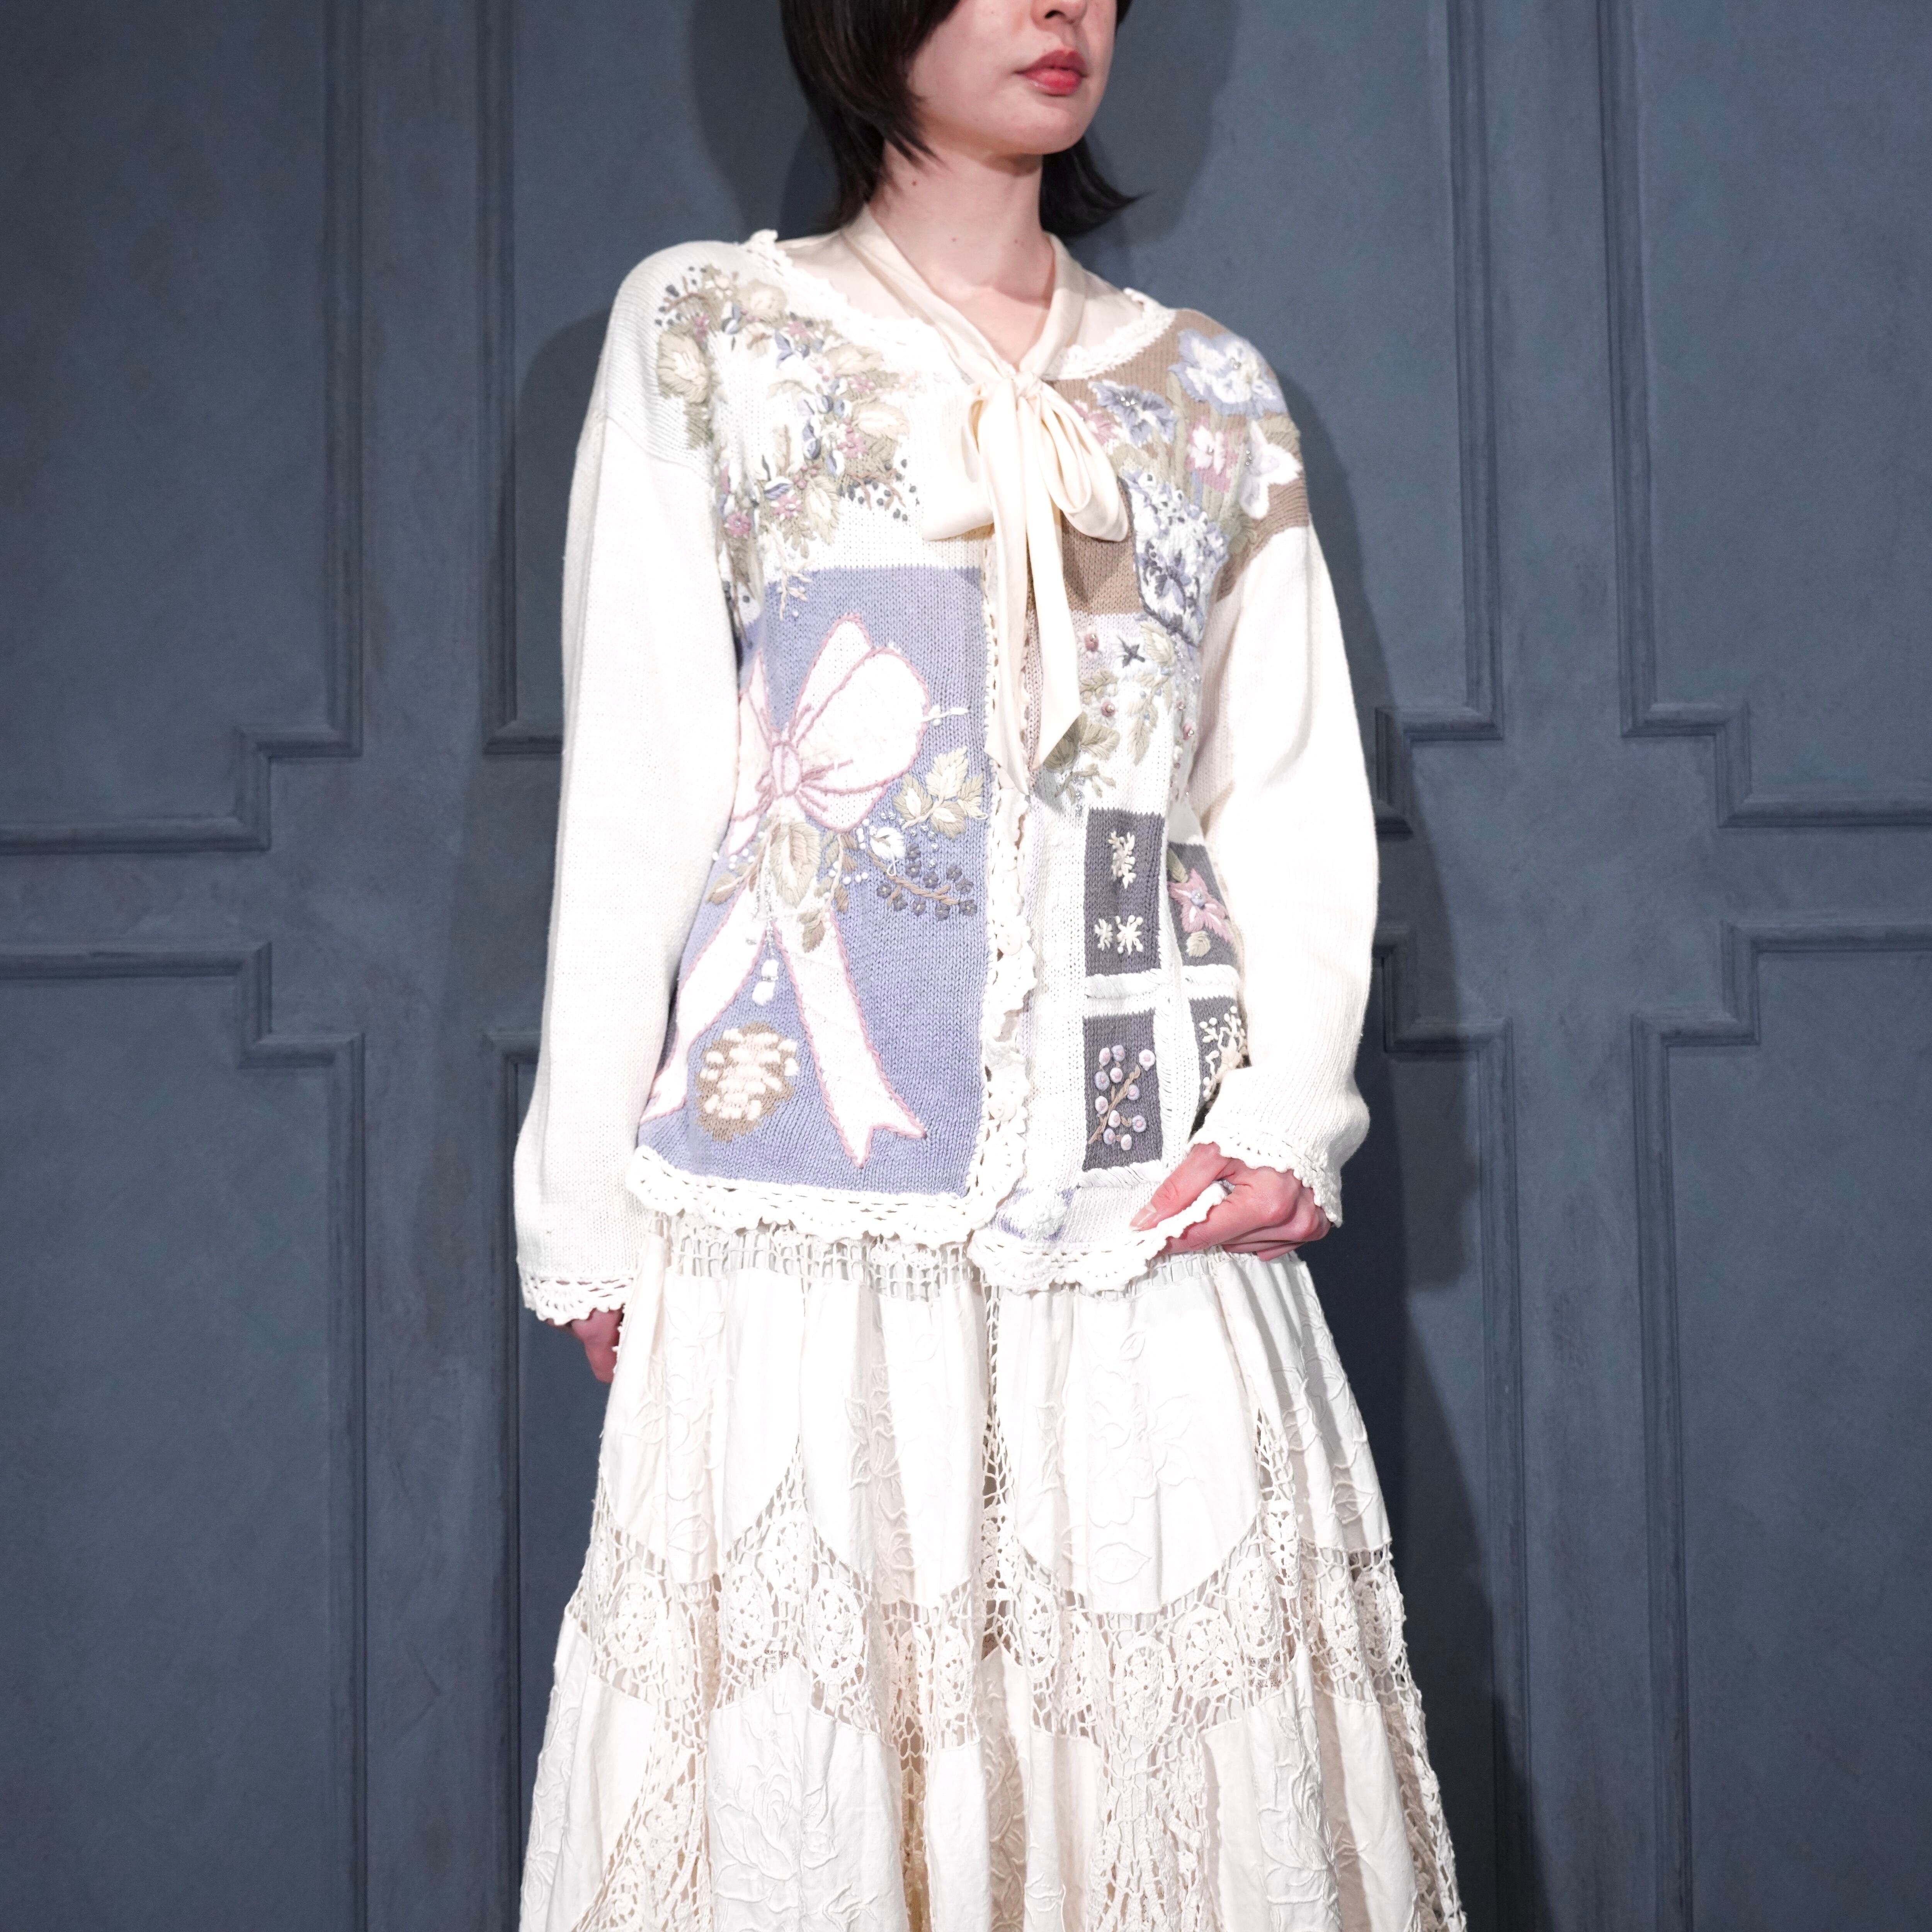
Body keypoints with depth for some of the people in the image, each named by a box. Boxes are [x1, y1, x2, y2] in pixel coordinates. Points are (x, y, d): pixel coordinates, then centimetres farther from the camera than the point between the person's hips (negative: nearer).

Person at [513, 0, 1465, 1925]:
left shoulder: (1215, 395, 15)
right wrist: (585, 1199, -2)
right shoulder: (706, 333, 8)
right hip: (808, 1213, -2)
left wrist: (1291, 1107, -4)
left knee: (1186, 1763, 2)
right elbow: (635, 789, 3)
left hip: (1158, 1212, 3)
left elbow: (1296, 796, 13)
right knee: (802, 1767, -2)